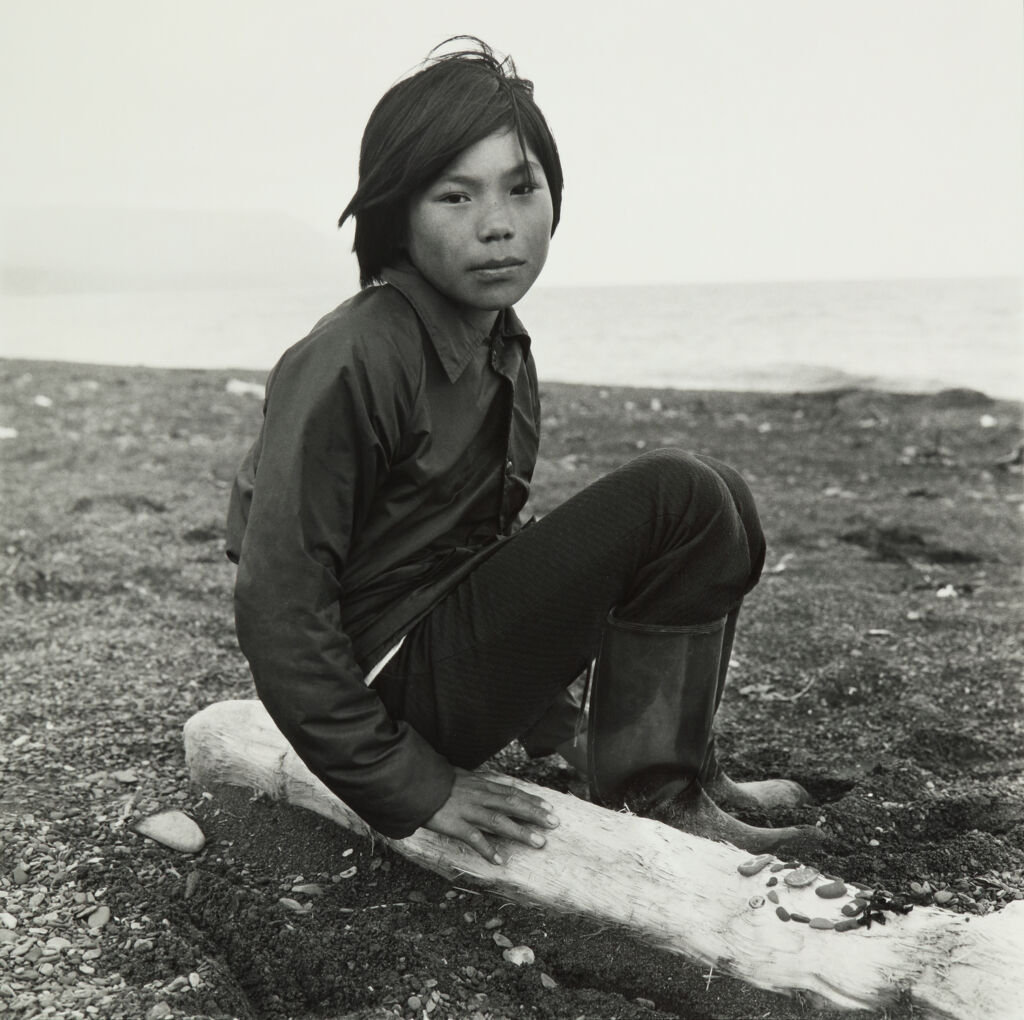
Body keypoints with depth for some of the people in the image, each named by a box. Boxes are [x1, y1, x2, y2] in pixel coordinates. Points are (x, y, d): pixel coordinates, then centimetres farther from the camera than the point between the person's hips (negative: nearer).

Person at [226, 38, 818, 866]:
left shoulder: (507, 356, 5)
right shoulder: (350, 362, -22)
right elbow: (277, 606, -23)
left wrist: (552, 729, 15)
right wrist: (410, 789, -19)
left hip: (459, 627, 9)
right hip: (386, 682, -8)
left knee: (721, 504, 4)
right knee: (677, 498, -18)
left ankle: (666, 781, 8)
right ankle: (650, 793, -3)